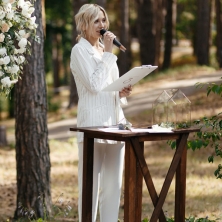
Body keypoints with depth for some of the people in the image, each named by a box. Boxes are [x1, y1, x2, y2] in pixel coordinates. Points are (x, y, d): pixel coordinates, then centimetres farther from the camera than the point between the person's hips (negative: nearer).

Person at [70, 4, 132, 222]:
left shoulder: (104, 49, 18)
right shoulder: (80, 51, -5)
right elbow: (95, 85, -15)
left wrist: (122, 92, 1)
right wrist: (108, 54, -10)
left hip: (114, 123, 7)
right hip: (93, 125, -7)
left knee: (113, 185, 8)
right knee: (90, 185, -6)